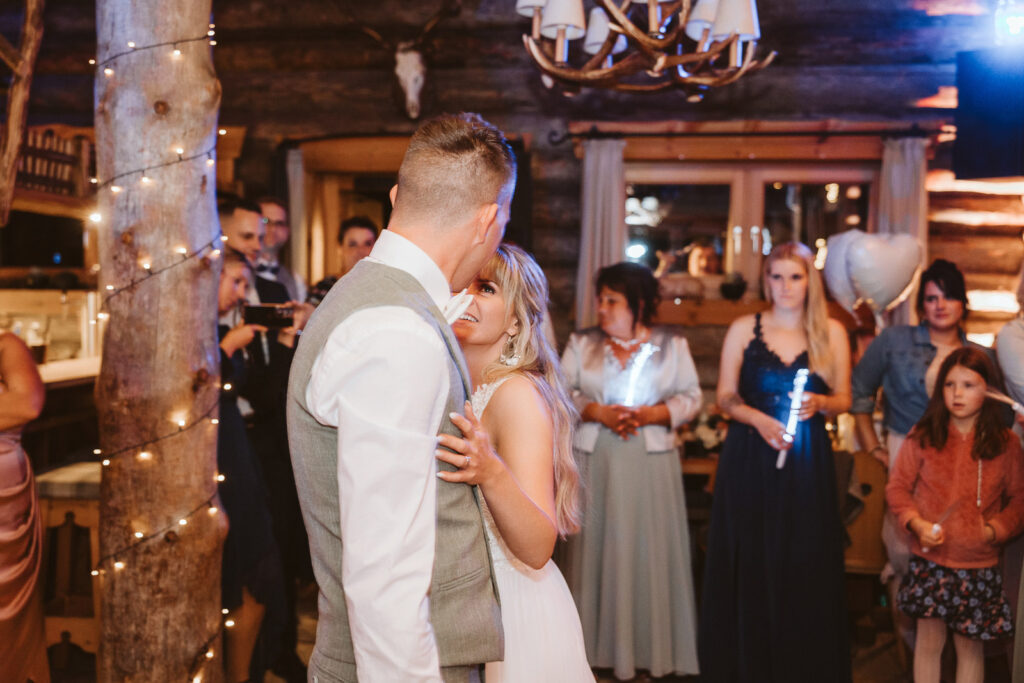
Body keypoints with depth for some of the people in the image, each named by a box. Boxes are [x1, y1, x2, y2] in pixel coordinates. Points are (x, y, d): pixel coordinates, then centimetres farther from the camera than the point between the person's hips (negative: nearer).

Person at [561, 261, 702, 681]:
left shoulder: (672, 345, 6)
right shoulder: (582, 343, 8)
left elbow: (690, 397, 3)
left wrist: (651, 414, -12)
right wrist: (598, 412, -11)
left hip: (651, 463, -1)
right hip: (595, 461, 1)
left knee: (650, 549, 0)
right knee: (596, 547, 1)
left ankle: (654, 649, 9)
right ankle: (600, 647, 9)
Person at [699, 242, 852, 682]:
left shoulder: (831, 333, 5)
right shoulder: (743, 329, 4)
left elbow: (843, 399, 9)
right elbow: (725, 397, 5)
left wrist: (818, 403, -12)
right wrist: (758, 419, -13)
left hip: (808, 464, 0)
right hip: (749, 461, 0)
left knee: (805, 568, 1)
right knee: (749, 567, 3)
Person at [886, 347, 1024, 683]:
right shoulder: (922, 437, -2)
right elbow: (897, 487, 3)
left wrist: (995, 530, -10)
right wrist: (917, 523, -12)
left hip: (979, 565, 0)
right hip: (929, 559, 0)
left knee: (970, 645, 9)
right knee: (929, 641, 8)